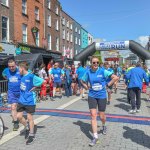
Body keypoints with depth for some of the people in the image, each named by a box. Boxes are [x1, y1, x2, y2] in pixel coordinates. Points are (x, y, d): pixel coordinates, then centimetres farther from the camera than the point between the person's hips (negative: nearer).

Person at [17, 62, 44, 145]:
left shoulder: (31, 76, -18)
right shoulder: (22, 76, 3)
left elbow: (42, 81, -20)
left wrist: (34, 87, -16)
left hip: (29, 100, -6)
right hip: (22, 100, 6)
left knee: (29, 117, 4)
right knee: (19, 116, 7)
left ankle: (31, 135, 22)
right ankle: (27, 128, 33)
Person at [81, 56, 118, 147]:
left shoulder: (103, 71, -12)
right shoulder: (88, 72, -3)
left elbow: (116, 77, -13)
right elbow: (83, 81, 14)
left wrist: (107, 85, -11)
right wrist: (87, 88, 0)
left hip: (102, 96, -2)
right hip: (92, 96, 2)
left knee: (102, 116, 9)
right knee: (93, 115, -5)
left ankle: (104, 126, 46)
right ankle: (95, 137, 4)